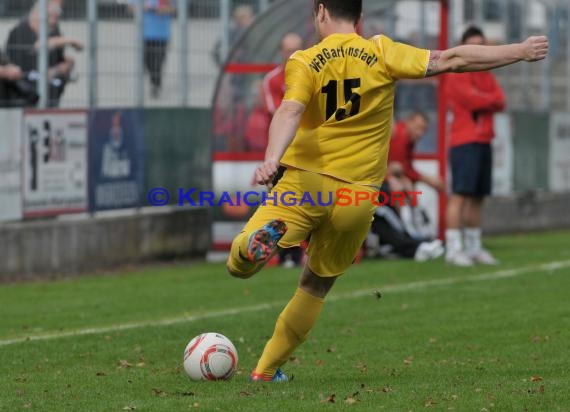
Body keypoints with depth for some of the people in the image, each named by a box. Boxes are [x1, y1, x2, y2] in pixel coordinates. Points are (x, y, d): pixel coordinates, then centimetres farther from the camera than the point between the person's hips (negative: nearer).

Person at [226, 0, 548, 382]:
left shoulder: (303, 63, -2)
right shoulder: (381, 53, 1)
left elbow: (290, 112, -20)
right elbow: (450, 60, 0)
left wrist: (271, 159, -35)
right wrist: (519, 51, 8)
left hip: (305, 181, -2)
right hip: (357, 195, 2)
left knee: (238, 266, -3)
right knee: (316, 286, 20)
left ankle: (266, 238, -36)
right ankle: (268, 368, 22)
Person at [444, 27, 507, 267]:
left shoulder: (487, 76, 19)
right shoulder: (457, 74, -3)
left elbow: (500, 102, 6)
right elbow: (472, 99, -16)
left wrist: (483, 100, -11)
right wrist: (491, 99, 1)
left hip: (483, 142, 7)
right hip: (464, 141, -7)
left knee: (477, 197, 8)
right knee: (460, 194, -13)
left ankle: (474, 248, 13)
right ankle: (453, 249, -16)